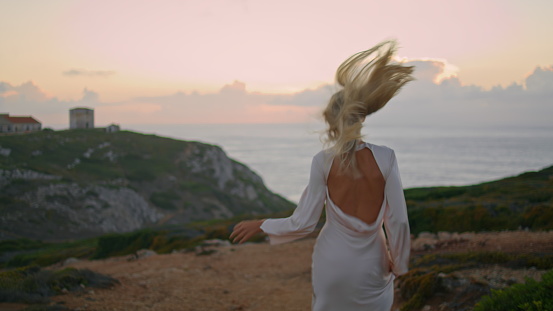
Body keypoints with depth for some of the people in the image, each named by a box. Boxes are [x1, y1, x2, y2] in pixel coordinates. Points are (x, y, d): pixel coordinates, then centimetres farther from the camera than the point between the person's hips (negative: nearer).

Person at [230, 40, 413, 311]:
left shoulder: (323, 162, -13)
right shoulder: (385, 158, -15)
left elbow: (303, 223, -10)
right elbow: (398, 221, -11)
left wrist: (259, 225, 6)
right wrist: (398, 263, 6)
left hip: (332, 262, 1)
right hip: (371, 266, 0)